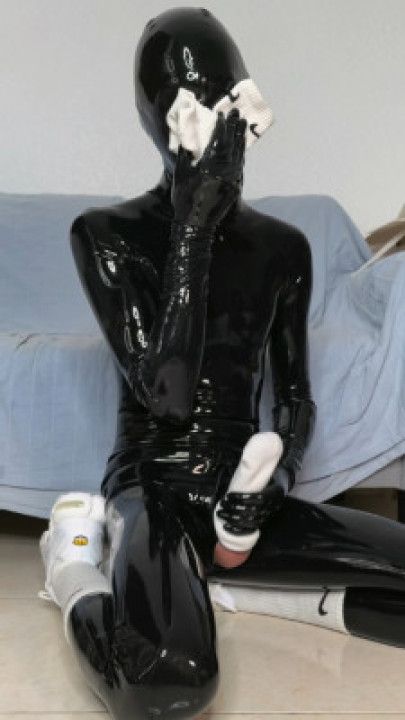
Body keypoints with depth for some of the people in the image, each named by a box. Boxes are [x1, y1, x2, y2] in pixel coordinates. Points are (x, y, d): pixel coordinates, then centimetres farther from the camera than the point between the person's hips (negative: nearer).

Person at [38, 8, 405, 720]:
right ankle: (79, 560, -4)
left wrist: (277, 470, -11)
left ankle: (205, 578, -5)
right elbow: (166, 394, -18)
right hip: (152, 486, -4)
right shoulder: (106, 233, -6)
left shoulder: (282, 246, 7)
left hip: (240, 489, 5)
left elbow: (296, 394, 12)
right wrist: (191, 231, -19)